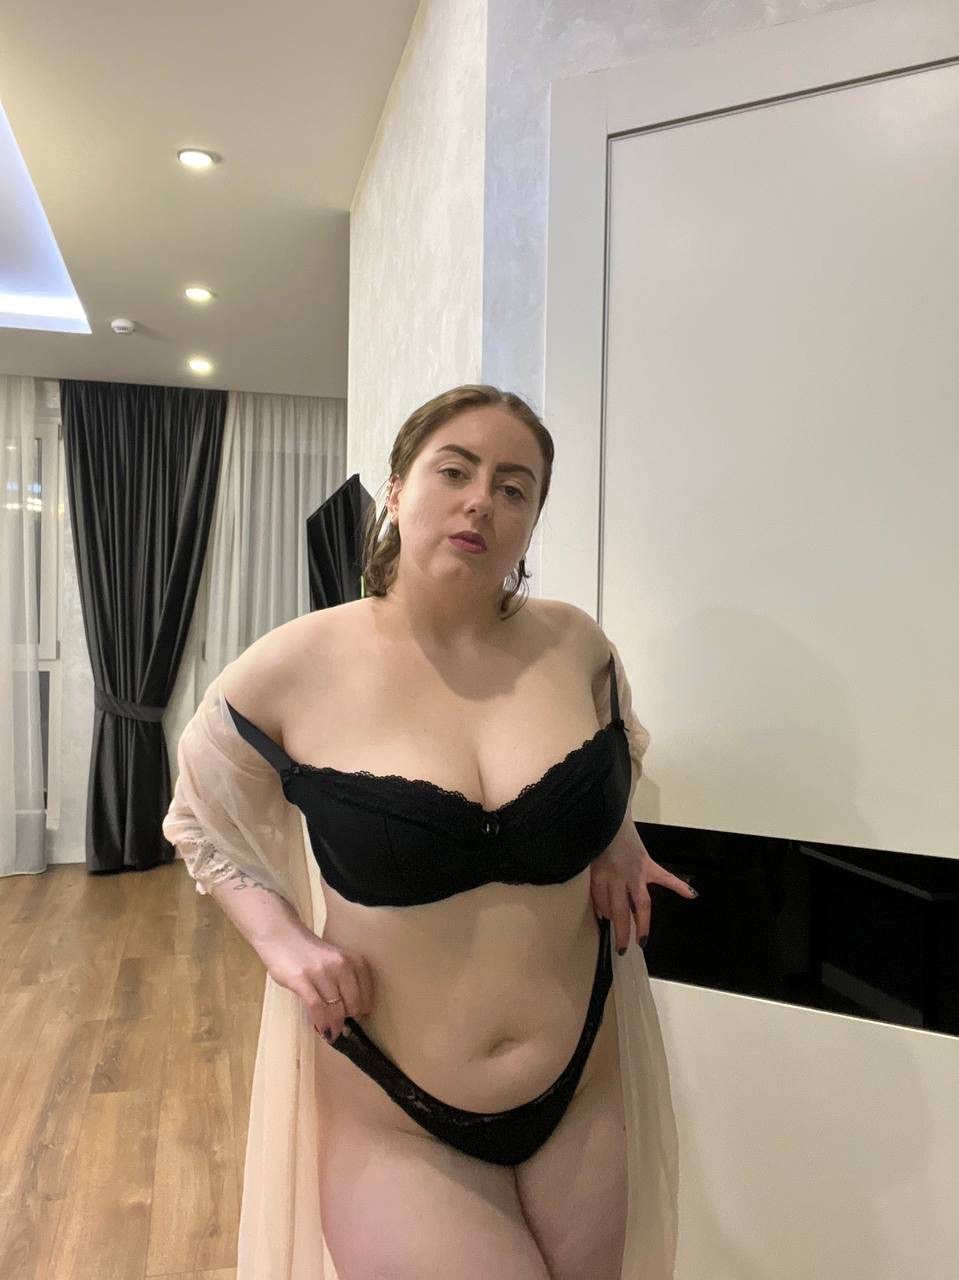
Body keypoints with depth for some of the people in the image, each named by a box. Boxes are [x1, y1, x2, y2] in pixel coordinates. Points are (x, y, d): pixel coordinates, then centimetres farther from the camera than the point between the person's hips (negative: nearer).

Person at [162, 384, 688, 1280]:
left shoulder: (574, 644, -8)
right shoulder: (294, 670, -14)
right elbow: (199, 824, 5)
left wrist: (619, 839, -3)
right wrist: (282, 940, -10)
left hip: (589, 1097, 3)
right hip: (394, 1125, -2)